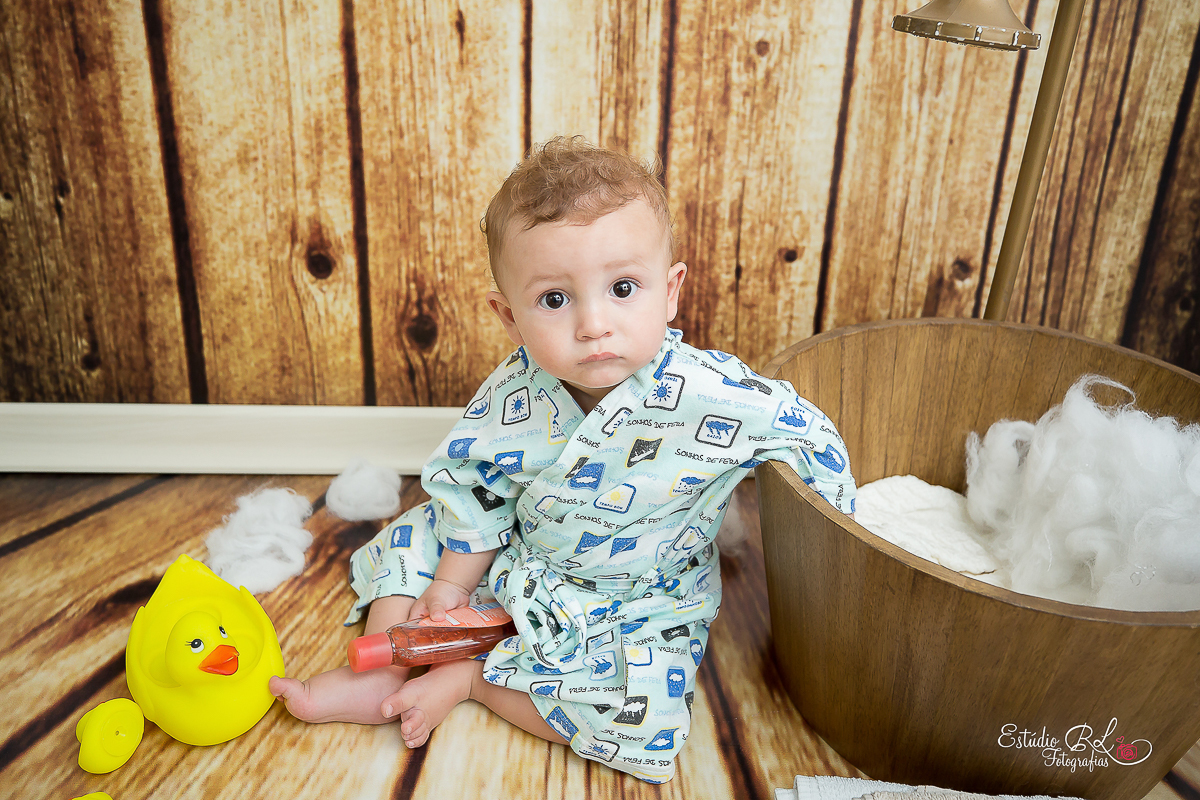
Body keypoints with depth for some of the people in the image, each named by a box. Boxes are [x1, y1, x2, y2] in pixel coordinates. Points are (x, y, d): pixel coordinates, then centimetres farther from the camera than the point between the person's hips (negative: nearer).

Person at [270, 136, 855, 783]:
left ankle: (467, 678, -6)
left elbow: (806, 434, -19)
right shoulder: (516, 392, -21)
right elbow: (473, 484, -6)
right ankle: (383, 676, 15)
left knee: (642, 711, -23)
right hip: (518, 566, 3)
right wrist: (453, 583, 2)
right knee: (419, 533, 4)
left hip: (637, 603, -2)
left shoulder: (712, 397, -34)